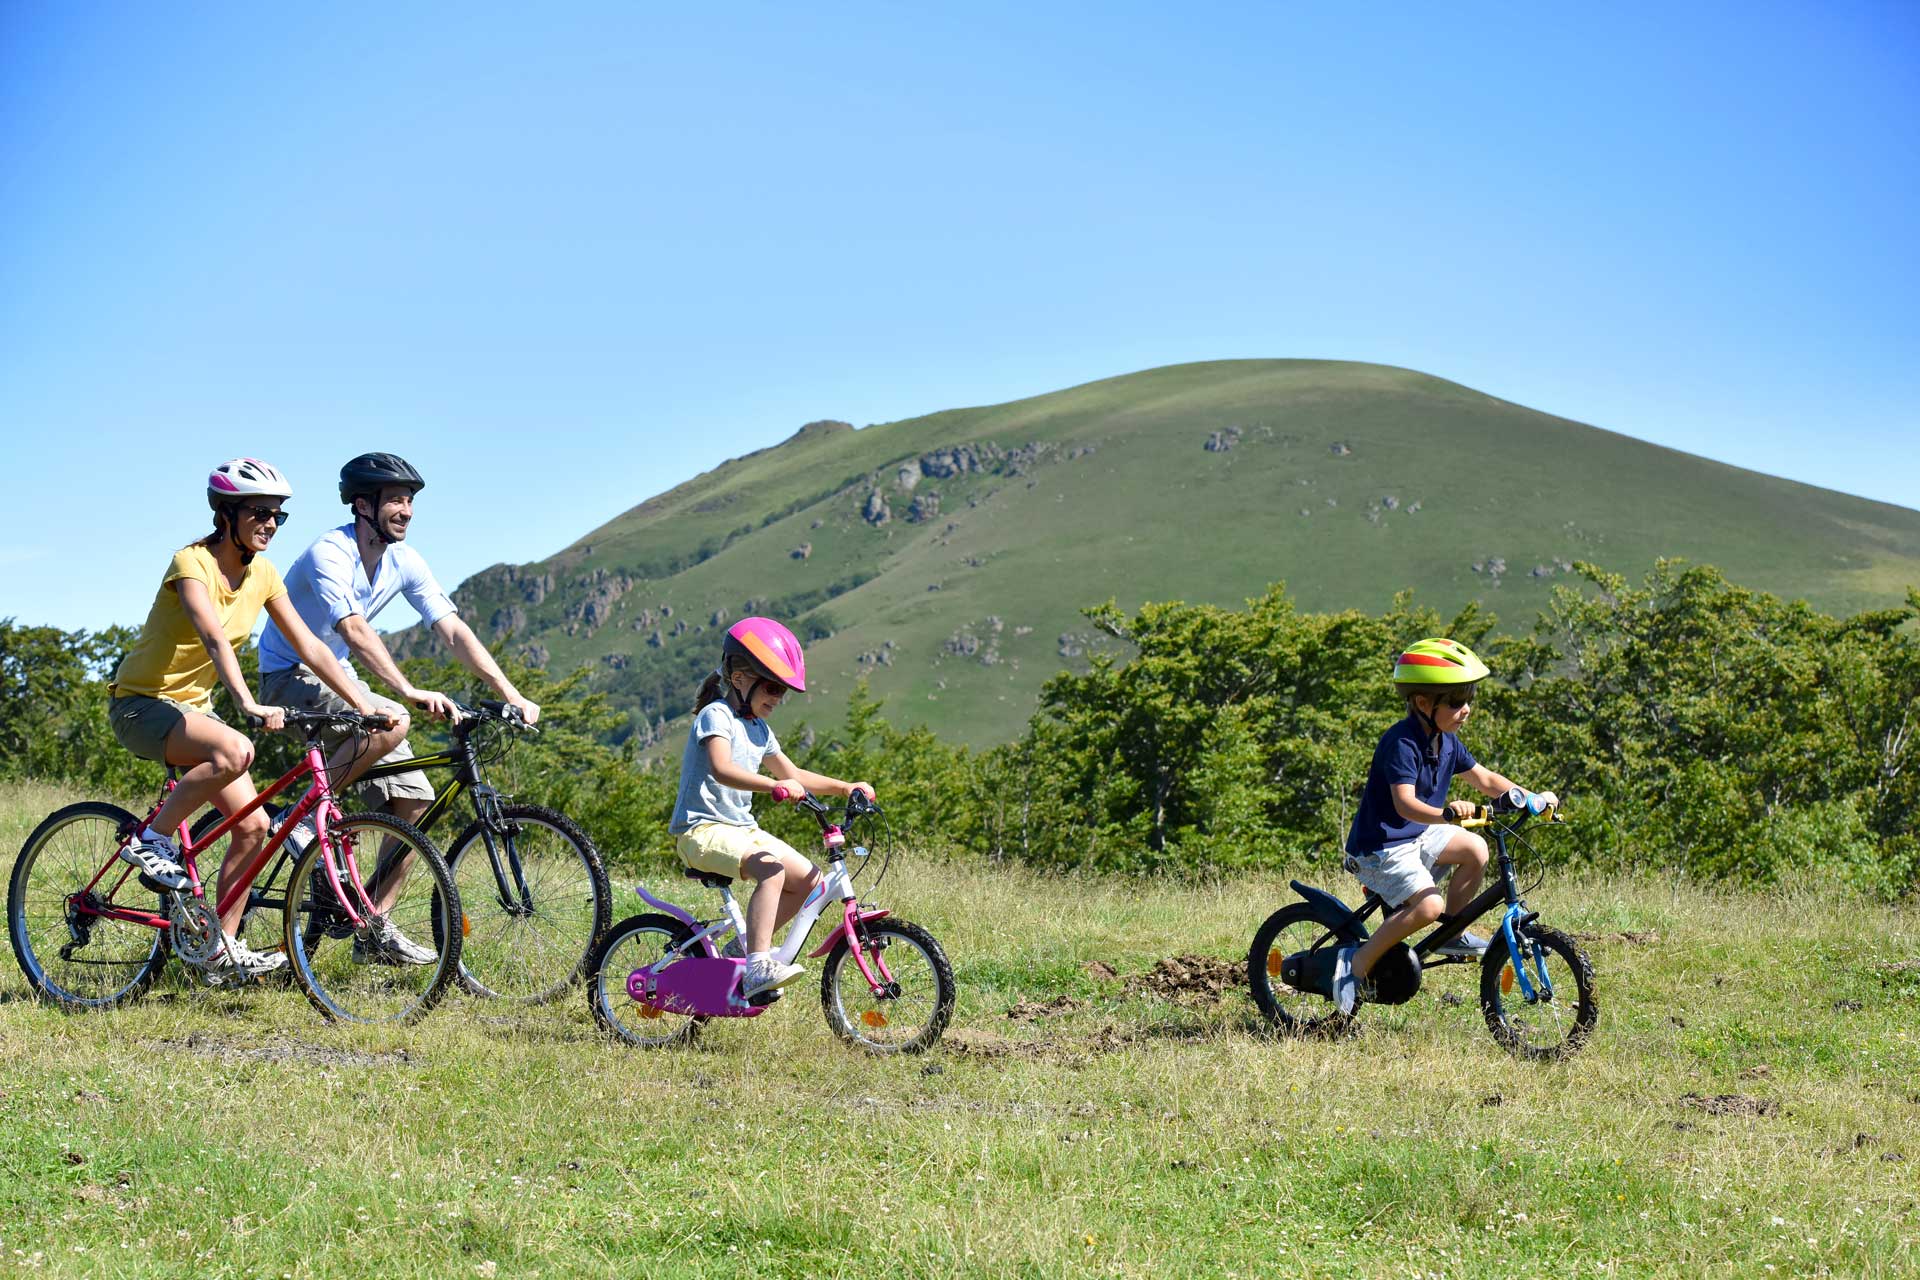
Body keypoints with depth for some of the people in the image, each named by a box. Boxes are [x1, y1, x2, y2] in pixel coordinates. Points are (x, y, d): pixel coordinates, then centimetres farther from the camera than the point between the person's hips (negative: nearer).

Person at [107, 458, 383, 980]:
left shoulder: (262, 574, 2)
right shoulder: (192, 563, -20)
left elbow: (310, 647, 1)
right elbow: (215, 638, -36)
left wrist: (365, 707, -8)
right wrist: (250, 705, -50)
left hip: (193, 704, 7)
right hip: (141, 703, -7)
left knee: (253, 825, -6)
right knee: (235, 751, -35)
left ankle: (224, 947, 5)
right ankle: (153, 838, -16)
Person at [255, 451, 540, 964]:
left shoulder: (404, 563, -1)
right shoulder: (329, 553, -23)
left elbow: (453, 630, -4)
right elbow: (356, 631, -36)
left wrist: (512, 695, -13)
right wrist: (411, 692, -47)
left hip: (338, 680, 8)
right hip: (290, 678, -8)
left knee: (415, 800, -4)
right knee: (392, 723, -34)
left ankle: (377, 924, 5)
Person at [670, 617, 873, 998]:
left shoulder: (759, 729, 17)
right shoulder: (716, 716, -12)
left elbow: (792, 774, 25)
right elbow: (721, 770, -30)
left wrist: (844, 787, 12)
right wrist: (775, 785, -43)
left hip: (742, 829, 9)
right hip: (704, 830, -9)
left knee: (809, 879, -2)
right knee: (771, 868, -33)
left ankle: (747, 946, 11)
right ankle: (758, 967, -39)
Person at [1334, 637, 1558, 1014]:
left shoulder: (1447, 741, 3)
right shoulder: (1401, 743, -24)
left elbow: (1485, 779, 11)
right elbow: (1405, 804, -36)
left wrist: (1531, 798, -2)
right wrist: (1446, 813, -54)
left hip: (1419, 835, 9)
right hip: (1380, 847, -9)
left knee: (1475, 849, -6)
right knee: (1428, 905, -26)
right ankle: (1357, 962, -14)